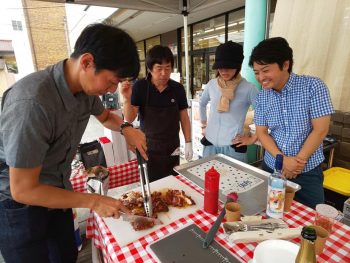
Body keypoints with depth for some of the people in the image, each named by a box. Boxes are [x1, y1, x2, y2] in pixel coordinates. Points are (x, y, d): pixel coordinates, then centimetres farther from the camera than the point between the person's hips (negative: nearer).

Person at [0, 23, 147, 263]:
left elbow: (105, 117, 11)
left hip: (56, 192, 6)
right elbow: (23, 190, -27)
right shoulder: (32, 102, -35)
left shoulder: (86, 87, -11)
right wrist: (93, 201, -21)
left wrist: (126, 128, -10)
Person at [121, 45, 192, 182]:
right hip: (148, 148, -2)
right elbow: (129, 119, -10)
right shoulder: (140, 87, -10)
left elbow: (184, 117, 4)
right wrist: (127, 99, -27)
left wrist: (188, 143, 2)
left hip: (172, 148, 2)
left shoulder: (178, 88, -4)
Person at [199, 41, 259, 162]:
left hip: (233, 147, -4)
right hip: (209, 144, 4)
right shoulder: (211, 84, 1)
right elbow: (202, 104, 19)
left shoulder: (248, 89, -12)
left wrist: (253, 138, -7)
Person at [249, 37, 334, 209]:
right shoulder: (262, 96, -1)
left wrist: (298, 161, -14)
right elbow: (261, 132, -1)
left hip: (307, 172, -3)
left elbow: (320, 130, -13)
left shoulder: (313, 86, -12)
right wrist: (282, 159, -15)